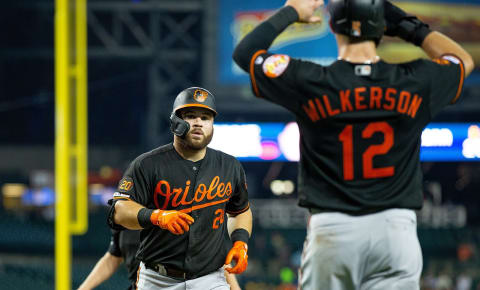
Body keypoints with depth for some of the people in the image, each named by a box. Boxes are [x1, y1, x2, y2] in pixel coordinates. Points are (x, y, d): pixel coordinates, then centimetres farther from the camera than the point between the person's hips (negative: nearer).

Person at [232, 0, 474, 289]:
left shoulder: (311, 83, -6)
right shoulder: (414, 82, -2)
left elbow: (244, 53, 10)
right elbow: (463, 60, 22)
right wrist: (409, 27, 20)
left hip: (331, 230, -1)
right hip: (396, 230, 1)